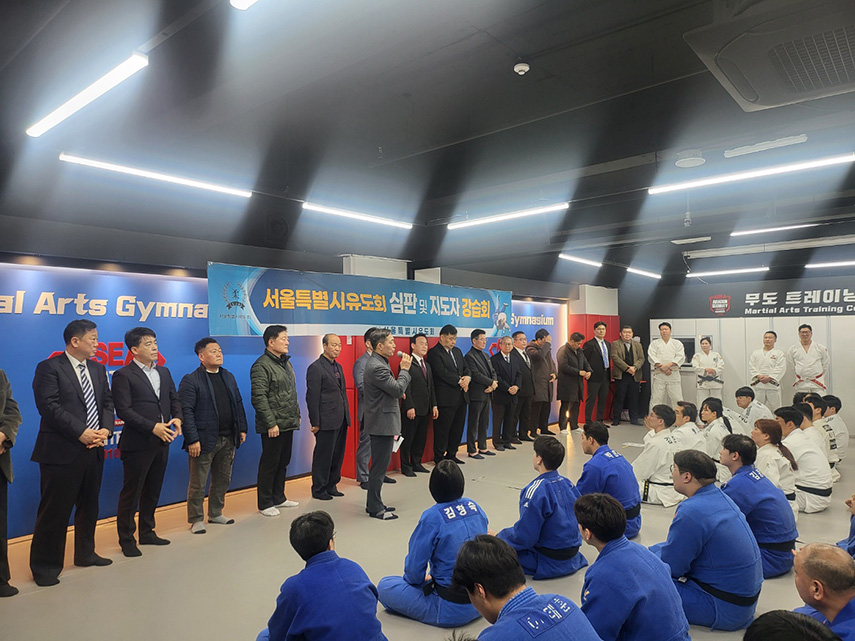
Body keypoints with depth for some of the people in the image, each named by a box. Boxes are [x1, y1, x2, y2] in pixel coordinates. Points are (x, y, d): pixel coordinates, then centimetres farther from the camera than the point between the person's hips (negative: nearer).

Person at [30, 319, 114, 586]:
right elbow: (49, 406, -16)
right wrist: (81, 432, -20)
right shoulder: (49, 368, -8)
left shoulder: (98, 369, 13)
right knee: (55, 510, 2)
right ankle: (45, 566, 16)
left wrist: (106, 429, -7)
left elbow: (107, 402, 11)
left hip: (94, 449, 7)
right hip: (62, 451, -7)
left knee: (88, 506, 17)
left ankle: (85, 553, 32)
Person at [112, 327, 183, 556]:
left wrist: (178, 418, -6)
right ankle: (126, 539, 18)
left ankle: (147, 533, 31)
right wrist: (153, 426, -21)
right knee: (131, 493, 5)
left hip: (161, 442, 6)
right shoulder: (123, 375, -8)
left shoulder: (164, 372, 12)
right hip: (138, 443, -6)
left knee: (152, 492, 17)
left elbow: (175, 399, 15)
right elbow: (124, 410, -15)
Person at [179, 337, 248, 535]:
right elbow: (186, 412, -14)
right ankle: (196, 519, 20)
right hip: (205, 440, -6)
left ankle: (215, 513, 32)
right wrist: (192, 440, -18)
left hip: (228, 439, 7)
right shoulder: (190, 380, -9)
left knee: (223, 480, 16)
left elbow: (238, 404, 16)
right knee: (198, 484, 5)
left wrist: (242, 428, 10)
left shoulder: (229, 377, 12)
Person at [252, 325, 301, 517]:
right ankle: (265, 503, 14)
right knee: (270, 464, 1)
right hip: (274, 427, -9)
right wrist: (271, 423, -21)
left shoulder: (285, 362, 15)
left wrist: (297, 415, 17)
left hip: (288, 424, 9)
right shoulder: (261, 366, -14)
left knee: (283, 462, 16)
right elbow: (259, 398, -19)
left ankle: (278, 498, 29)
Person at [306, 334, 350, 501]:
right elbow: (312, 397, -13)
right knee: (323, 456, 3)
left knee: (337, 455, 14)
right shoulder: (315, 368, -11)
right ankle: (319, 489, 16)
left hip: (341, 420, 8)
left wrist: (346, 415, 15)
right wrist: (315, 423, -14)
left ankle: (331, 486, 26)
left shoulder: (338, 366, 15)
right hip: (327, 421, -8)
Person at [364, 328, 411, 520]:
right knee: (379, 466, -2)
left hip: (382, 422, 11)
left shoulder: (377, 363, 13)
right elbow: (398, 390, -20)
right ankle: (375, 508, 8)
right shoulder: (377, 367, -22)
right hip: (382, 423, -11)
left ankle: (374, 504, 27)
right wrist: (404, 369, -11)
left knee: (379, 465, 17)